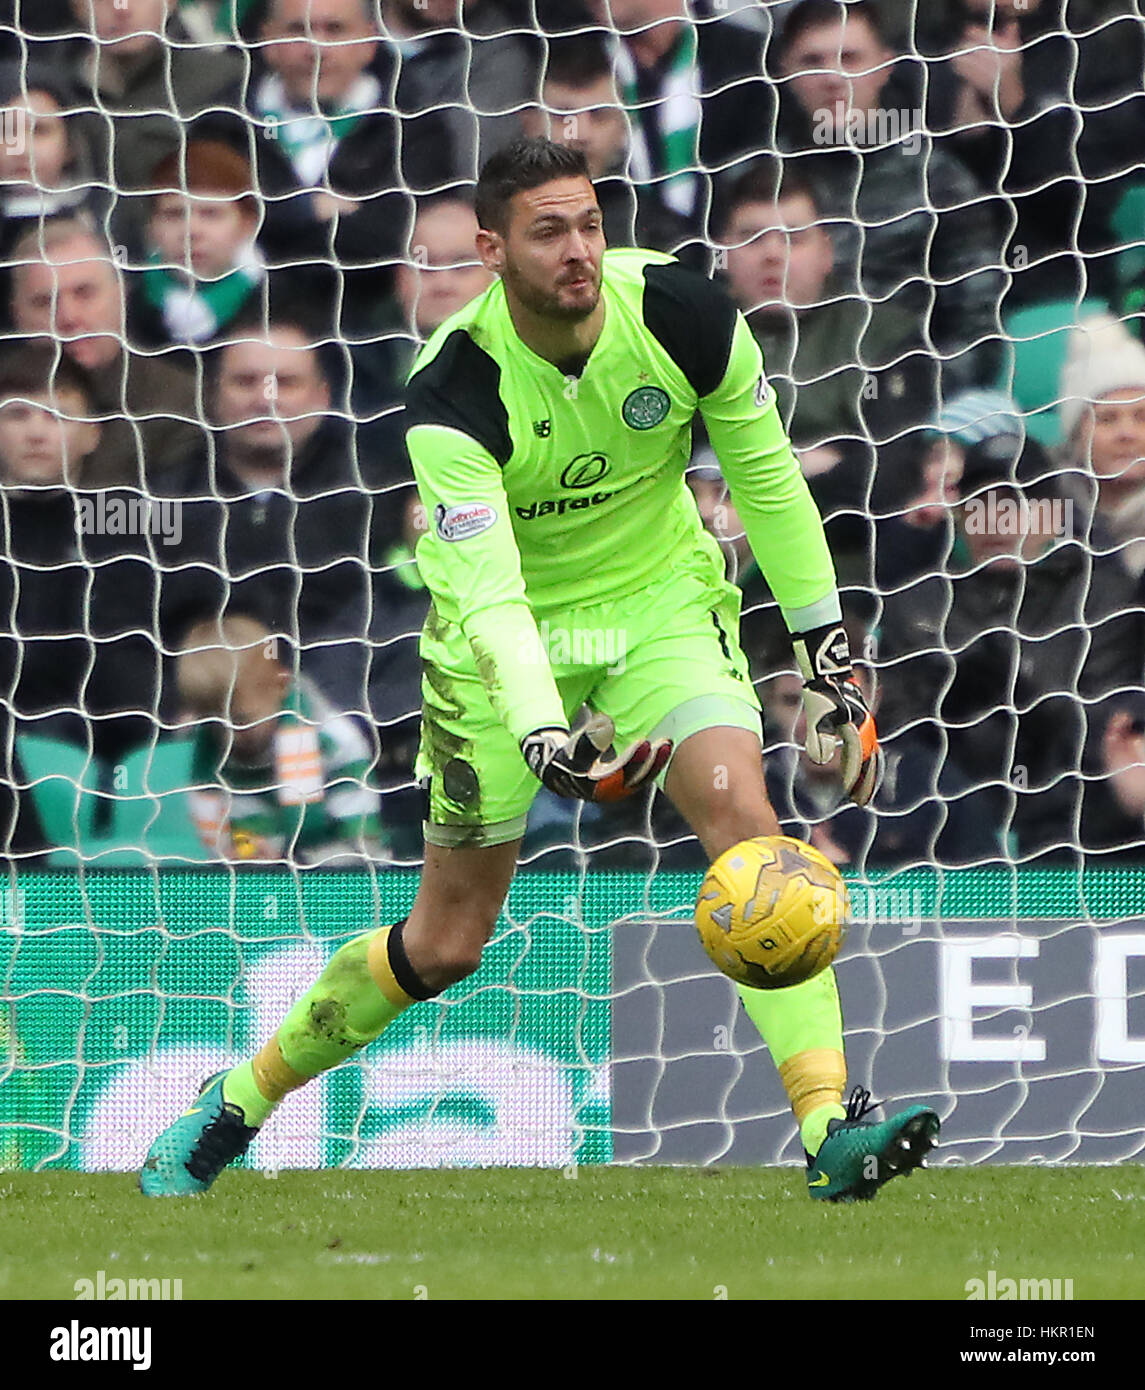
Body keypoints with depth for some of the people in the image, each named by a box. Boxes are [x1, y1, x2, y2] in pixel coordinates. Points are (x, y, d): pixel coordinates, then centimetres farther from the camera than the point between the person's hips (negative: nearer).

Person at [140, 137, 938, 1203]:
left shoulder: (683, 314, -18)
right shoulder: (453, 394, -27)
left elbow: (766, 479, -3)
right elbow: (488, 595, -35)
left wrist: (826, 655, -1)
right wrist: (544, 738, -51)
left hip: (661, 598, 2)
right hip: (507, 631, -2)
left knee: (738, 809, -26)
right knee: (447, 939, 4)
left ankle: (828, 1123, -31)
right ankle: (240, 1101, 27)